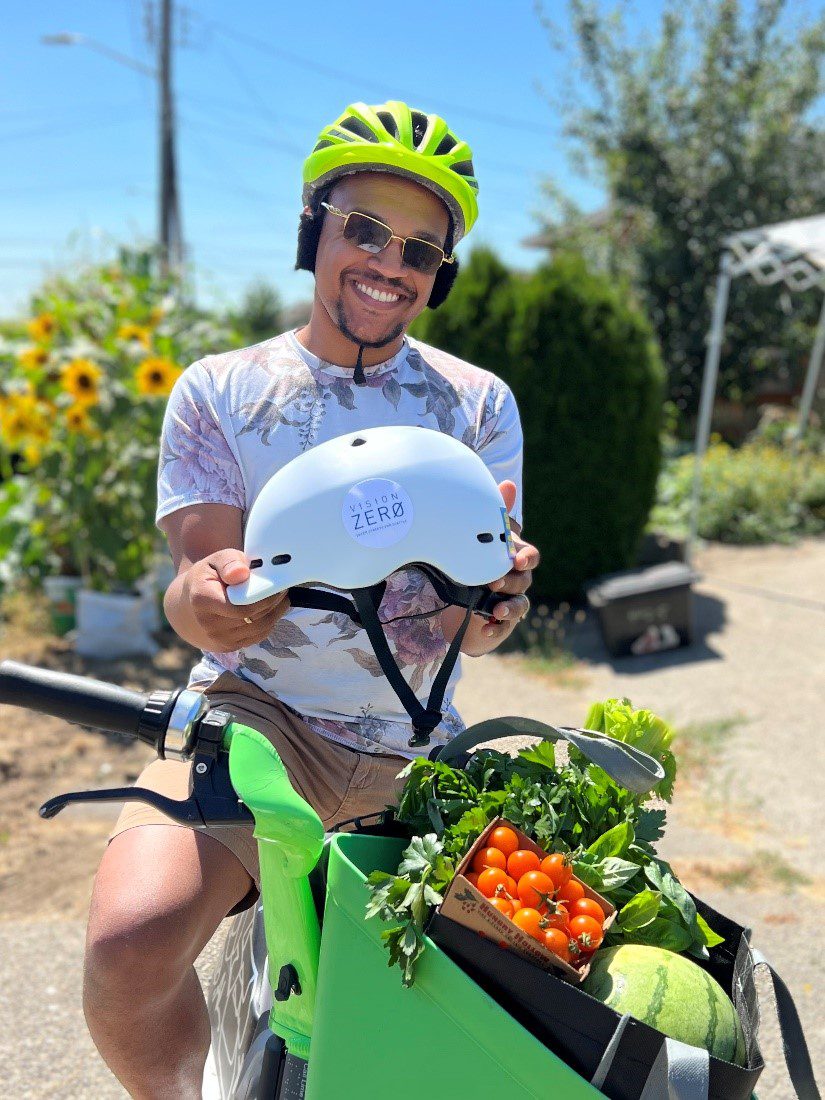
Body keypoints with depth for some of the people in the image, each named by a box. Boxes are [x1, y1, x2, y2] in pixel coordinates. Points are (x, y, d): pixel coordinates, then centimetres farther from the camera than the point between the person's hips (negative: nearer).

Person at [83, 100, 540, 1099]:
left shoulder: (480, 403, 7)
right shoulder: (218, 391, 4)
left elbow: (471, 632, 2)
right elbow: (200, 586, -4)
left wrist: (495, 601, -23)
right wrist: (203, 601, -28)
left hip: (419, 746, 3)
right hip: (259, 712, -2)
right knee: (129, 949, -26)